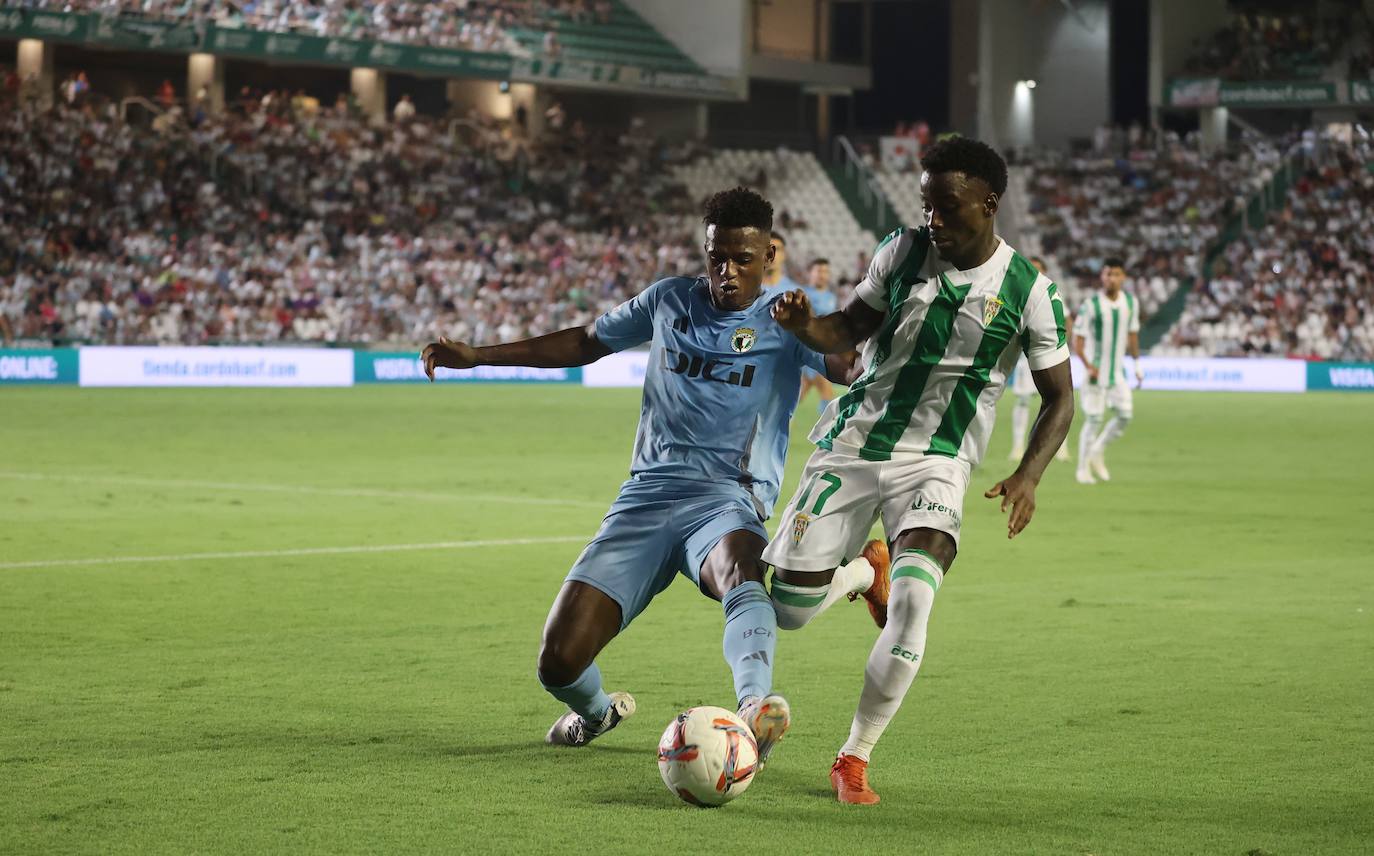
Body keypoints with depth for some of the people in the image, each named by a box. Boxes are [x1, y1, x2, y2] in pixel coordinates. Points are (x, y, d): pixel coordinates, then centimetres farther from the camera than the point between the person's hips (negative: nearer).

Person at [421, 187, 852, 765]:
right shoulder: (669, 301, 13)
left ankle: (754, 707, -66)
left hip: (726, 500, -3)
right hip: (645, 499, 4)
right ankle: (596, 711, 30)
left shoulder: (783, 319, 2)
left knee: (741, 569, -43)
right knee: (559, 663, -7)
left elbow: (858, 367, -16)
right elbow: (585, 343, 27)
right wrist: (475, 356, 25)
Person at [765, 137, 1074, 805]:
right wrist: (804, 328, -13)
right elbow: (850, 329, 11)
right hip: (852, 443, 3)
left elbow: (1059, 400, 0)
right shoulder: (902, 251, -2)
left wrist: (1028, 475, -16)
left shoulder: (1028, 291, -7)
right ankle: (864, 573, 37)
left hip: (936, 461, -2)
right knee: (789, 611, 0)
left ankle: (854, 760, -9)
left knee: (912, 600, -27)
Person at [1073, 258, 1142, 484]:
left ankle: (1098, 452, 18)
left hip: (1118, 371, 5)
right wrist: (1088, 366, -25)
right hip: (1096, 371, -5)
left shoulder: (1131, 302, 3)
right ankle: (1083, 468, 7)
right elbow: (1077, 340, -12)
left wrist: (1137, 365, 13)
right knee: (1093, 419, -5)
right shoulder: (1090, 305, -13)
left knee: (1125, 415, -5)